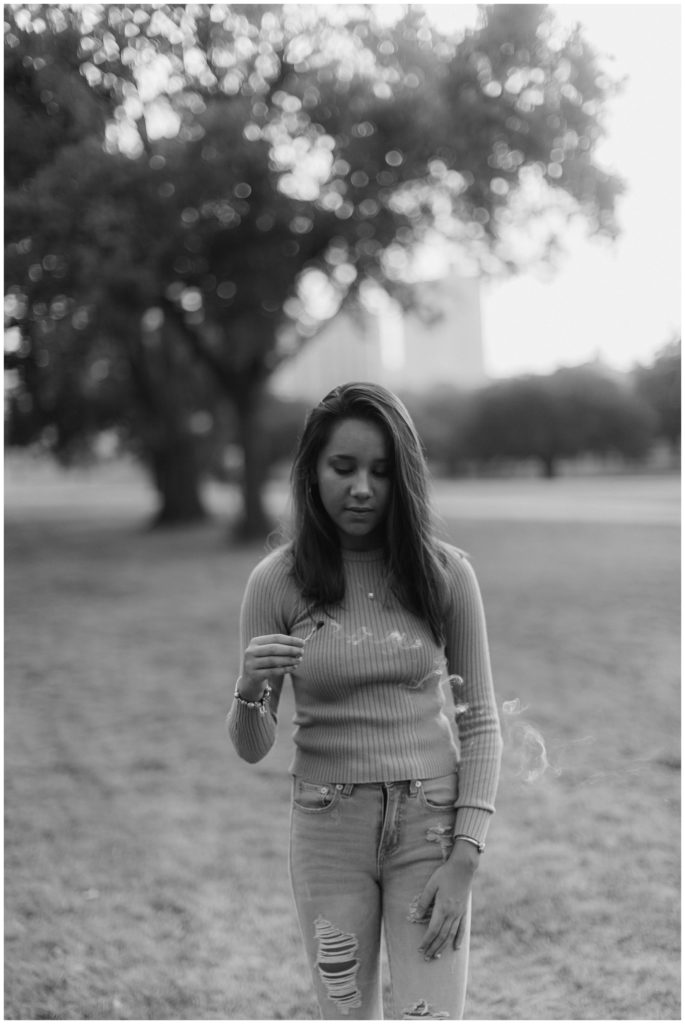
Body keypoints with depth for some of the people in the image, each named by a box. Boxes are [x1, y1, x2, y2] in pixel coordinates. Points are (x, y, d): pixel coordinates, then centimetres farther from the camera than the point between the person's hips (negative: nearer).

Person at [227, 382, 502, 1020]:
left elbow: (479, 721, 1)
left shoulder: (445, 571, -5)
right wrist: (250, 689, -23)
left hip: (431, 823, 0)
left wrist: (465, 858, -7)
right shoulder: (277, 580, -6)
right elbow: (252, 750, -1)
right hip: (327, 826, 1)